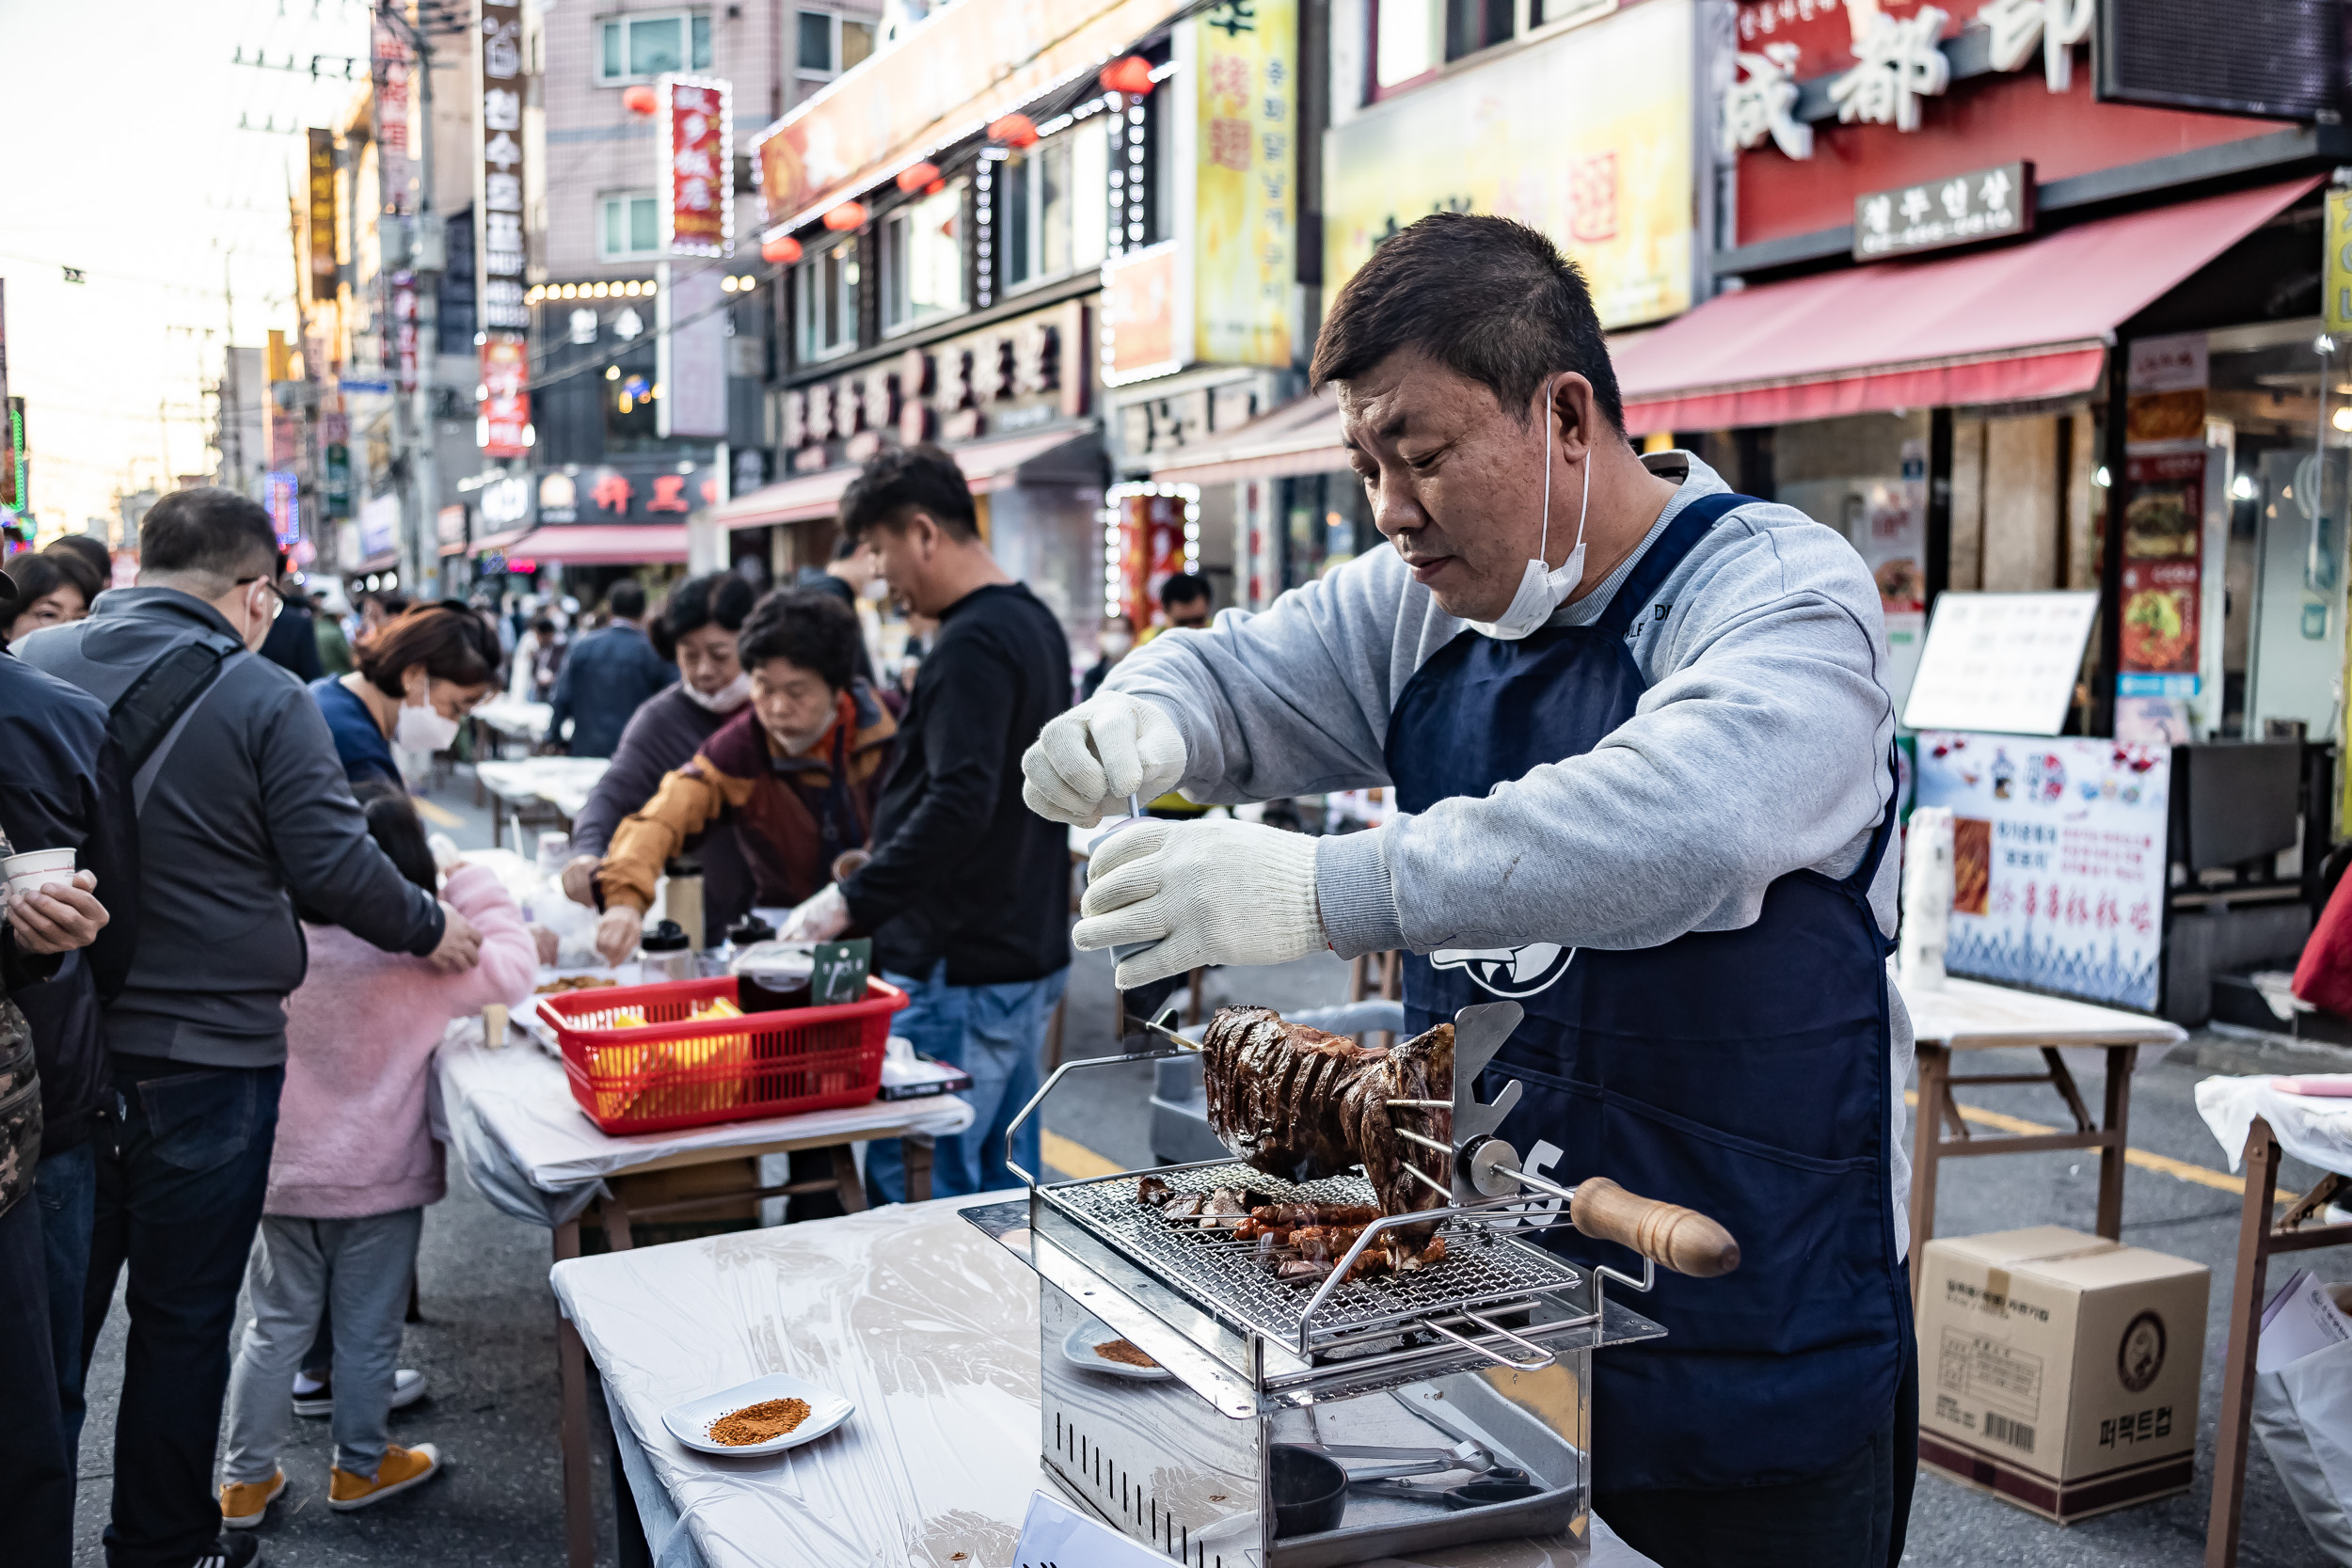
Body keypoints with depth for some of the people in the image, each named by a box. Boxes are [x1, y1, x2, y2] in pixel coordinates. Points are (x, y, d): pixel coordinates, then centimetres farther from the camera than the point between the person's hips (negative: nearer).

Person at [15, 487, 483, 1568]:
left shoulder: (37, 661, 1)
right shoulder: (263, 699, -13)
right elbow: (333, 864, -12)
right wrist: (430, 930, 5)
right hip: (203, 1049, -4)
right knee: (182, 1316, 10)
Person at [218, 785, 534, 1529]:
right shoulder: (417, 953, -22)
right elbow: (511, 971, -18)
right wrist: (476, 889, -8)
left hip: (282, 1170, 3)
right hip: (379, 1182, -3)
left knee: (276, 1326, 16)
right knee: (367, 1331, 13)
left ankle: (245, 1480, 25)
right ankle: (360, 1467, 28)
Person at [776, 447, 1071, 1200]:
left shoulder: (971, 645, -18)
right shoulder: (1035, 622, 14)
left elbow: (959, 805, -28)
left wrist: (853, 902, -25)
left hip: (962, 975, -10)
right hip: (1029, 955, 10)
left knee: (913, 1187, -4)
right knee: (1003, 1183, 17)